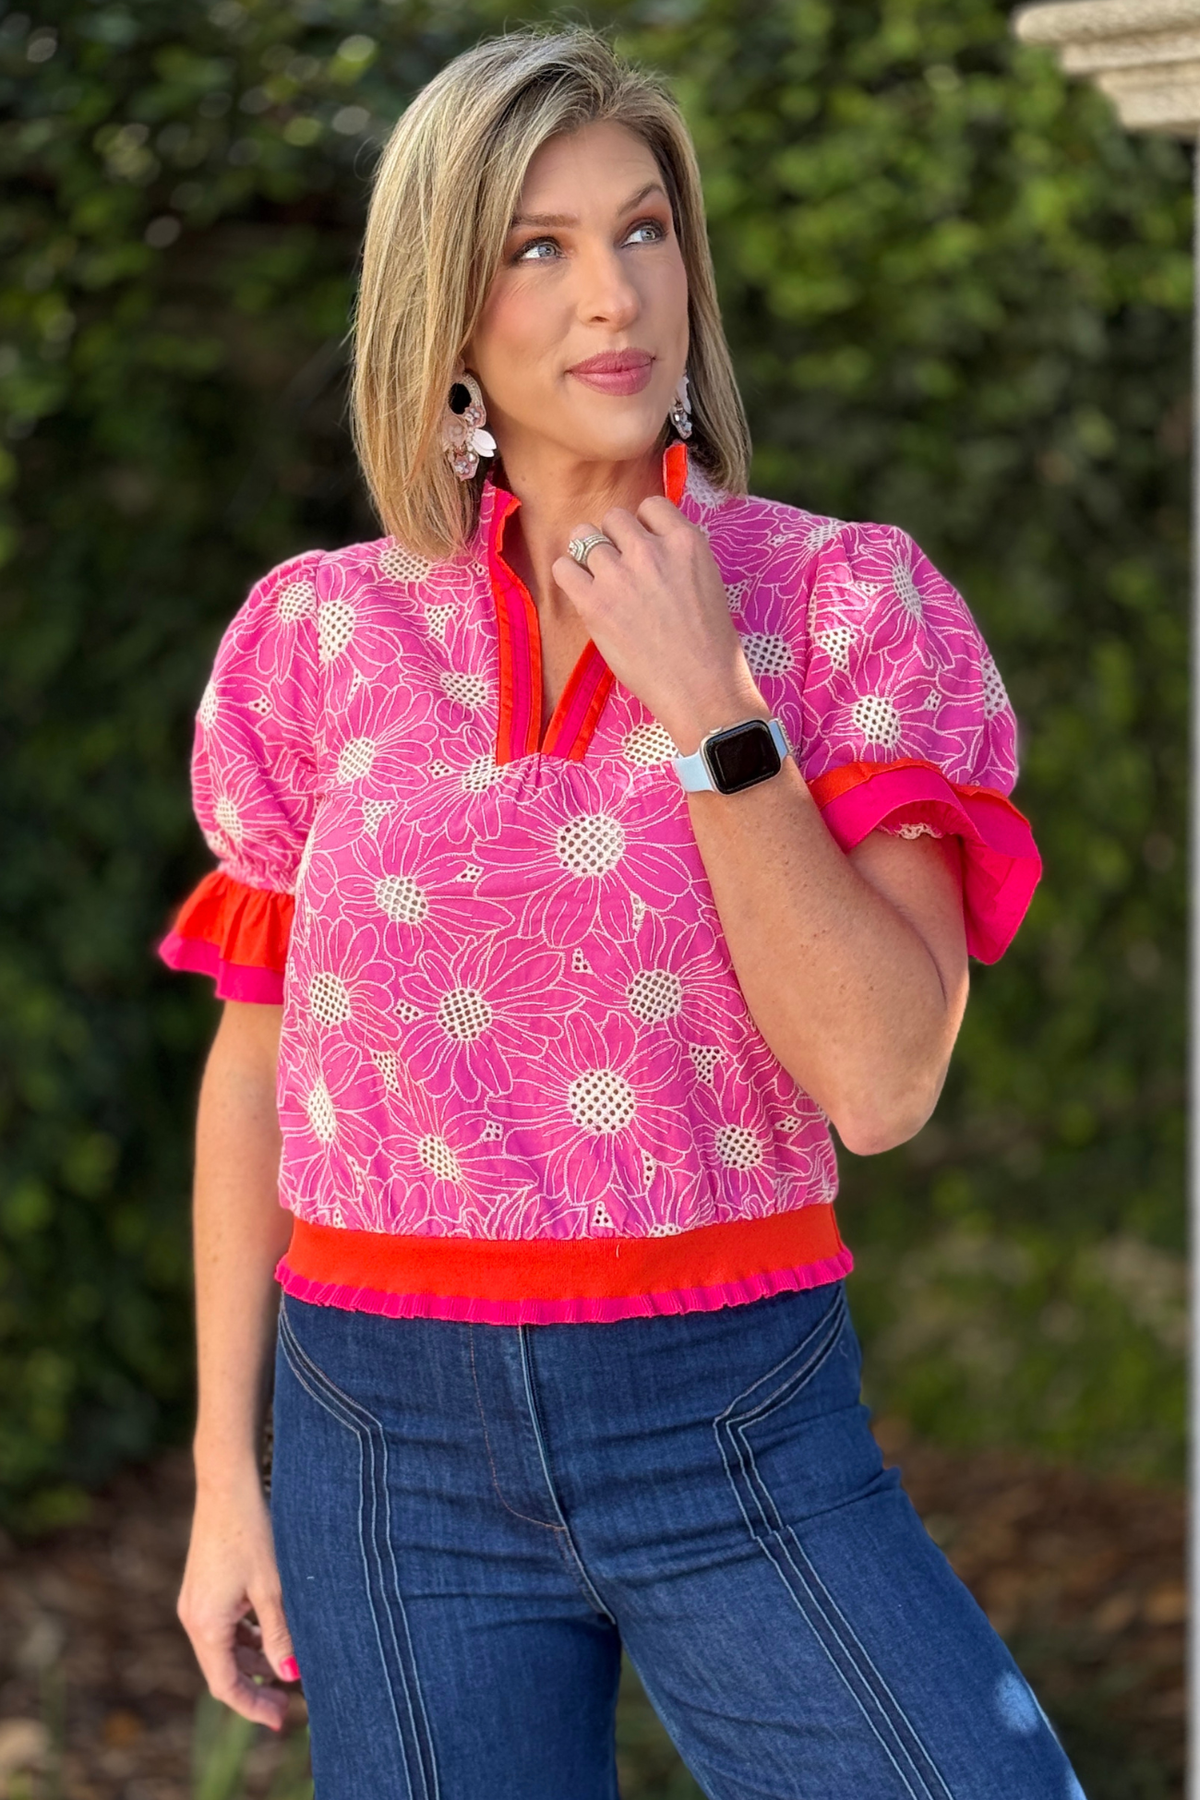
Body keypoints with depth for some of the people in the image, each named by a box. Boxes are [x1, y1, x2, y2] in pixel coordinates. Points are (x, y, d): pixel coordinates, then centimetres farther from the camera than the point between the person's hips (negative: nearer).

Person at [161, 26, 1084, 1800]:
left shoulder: (846, 604, -3)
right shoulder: (320, 635, 2)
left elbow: (881, 1082, -12)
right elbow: (257, 1067, 9)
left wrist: (710, 707, -18)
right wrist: (225, 1473, 7)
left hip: (739, 1431, -1)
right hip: (398, 1440, 1)